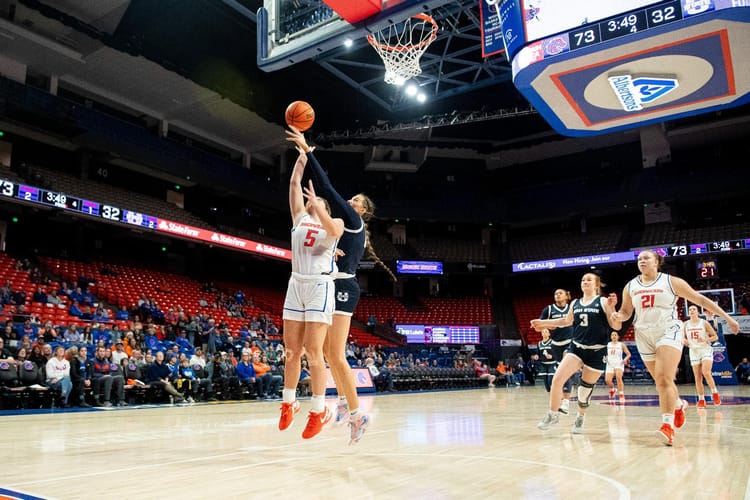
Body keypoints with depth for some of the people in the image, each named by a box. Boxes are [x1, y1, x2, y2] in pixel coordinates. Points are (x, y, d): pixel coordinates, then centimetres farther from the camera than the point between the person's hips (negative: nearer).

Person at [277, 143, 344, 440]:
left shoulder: (335, 222, 6)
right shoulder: (300, 217, 17)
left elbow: (334, 231, -19)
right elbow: (294, 183, 11)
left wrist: (318, 205, -28)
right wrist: (302, 156, 13)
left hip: (320, 286, -5)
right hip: (296, 284, 5)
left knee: (313, 351, -9)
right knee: (292, 350, 6)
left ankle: (319, 410, 0)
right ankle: (288, 403, 19)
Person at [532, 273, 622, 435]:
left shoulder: (603, 302, -5)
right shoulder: (575, 303, 8)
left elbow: (617, 326, -8)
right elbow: (567, 321, 25)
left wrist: (612, 308, -25)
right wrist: (543, 323, 23)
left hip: (596, 351, -3)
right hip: (576, 347, 3)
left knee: (586, 388, 9)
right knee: (557, 379, -13)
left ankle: (580, 418, 34)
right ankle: (552, 415, 4)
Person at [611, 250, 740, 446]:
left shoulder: (671, 282, -1)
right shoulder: (630, 287, 8)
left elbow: (700, 299, 3)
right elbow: (626, 312, 16)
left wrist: (727, 317, 4)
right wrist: (617, 315, -8)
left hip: (668, 332, -4)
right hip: (644, 336, 4)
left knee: (664, 380, -21)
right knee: (662, 382, 13)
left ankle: (668, 425, -20)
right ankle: (679, 405, 42)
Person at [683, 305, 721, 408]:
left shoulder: (704, 323, -3)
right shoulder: (685, 324, 5)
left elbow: (715, 337, -1)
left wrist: (705, 340, -19)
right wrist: (684, 341, -7)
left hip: (705, 350, -3)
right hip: (694, 351, 3)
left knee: (706, 372, -21)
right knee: (697, 377, 2)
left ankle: (715, 393, -1)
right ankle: (701, 400, 9)